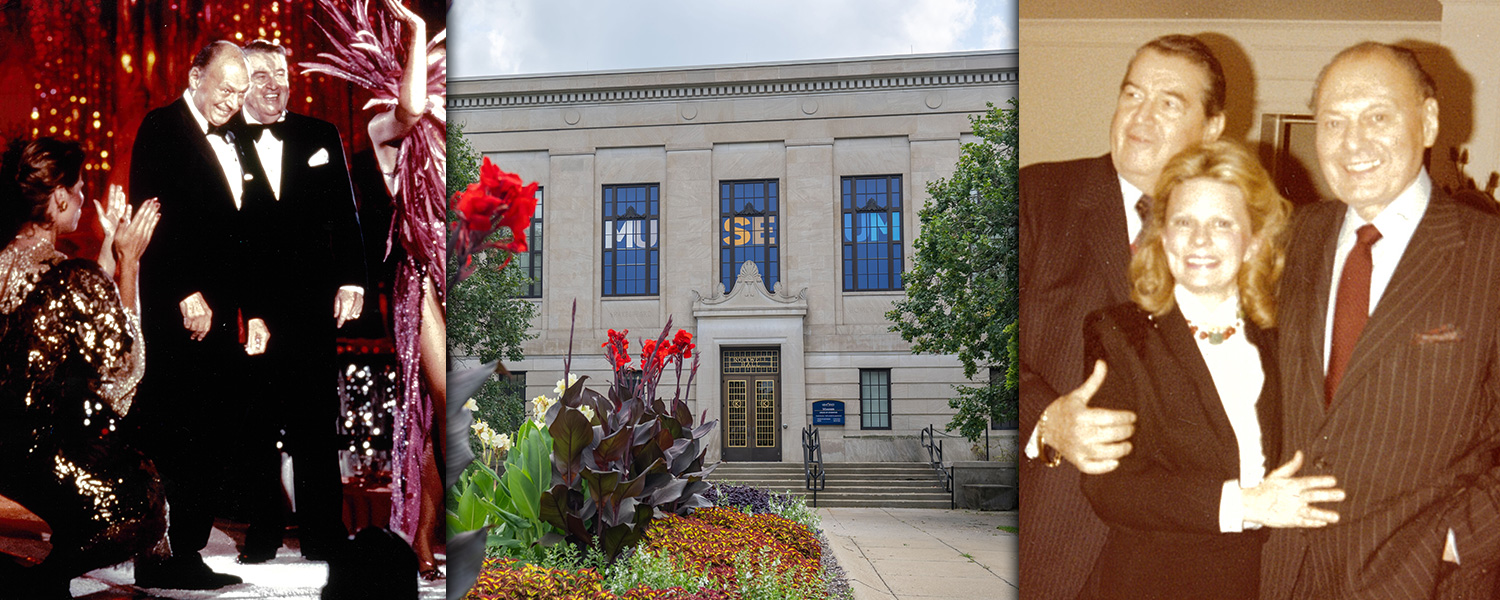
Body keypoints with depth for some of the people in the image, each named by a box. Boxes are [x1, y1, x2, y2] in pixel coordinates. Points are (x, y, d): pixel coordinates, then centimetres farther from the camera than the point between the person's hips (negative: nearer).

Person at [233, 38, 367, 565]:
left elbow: (344, 214, 9)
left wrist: (351, 279, 0)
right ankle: (263, 529, 20)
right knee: (256, 422, 7)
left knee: (314, 418, 6)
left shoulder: (321, 137, 9)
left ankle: (322, 532, 15)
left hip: (310, 300, 1)